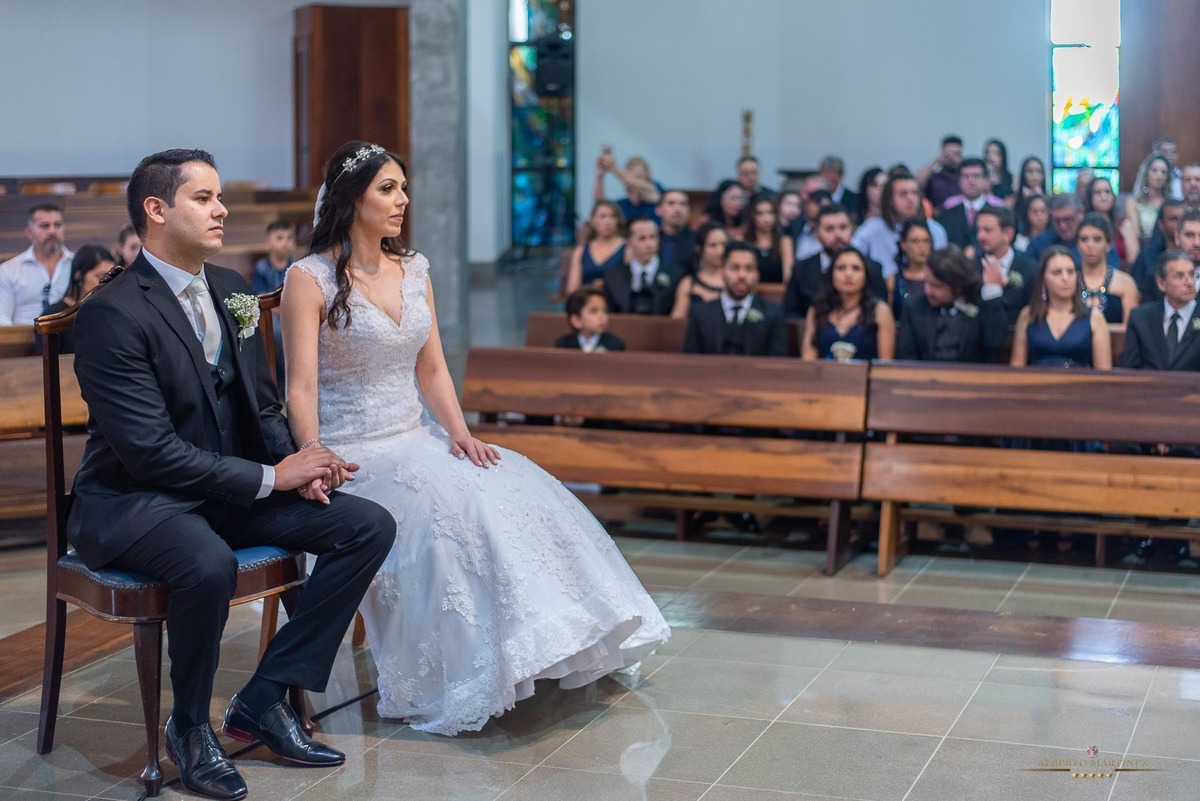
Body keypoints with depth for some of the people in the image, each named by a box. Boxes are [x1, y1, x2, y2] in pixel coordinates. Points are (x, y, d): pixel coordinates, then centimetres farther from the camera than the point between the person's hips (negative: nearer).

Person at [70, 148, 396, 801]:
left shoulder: (230, 289, 8)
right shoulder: (112, 313, -17)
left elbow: (262, 406, 15)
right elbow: (151, 451, -22)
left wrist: (298, 465, -7)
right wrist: (270, 477, -20)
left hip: (230, 492, 8)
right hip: (132, 501, -8)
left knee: (370, 526, -6)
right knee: (209, 565, -39)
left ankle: (265, 699, -1)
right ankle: (189, 727, -10)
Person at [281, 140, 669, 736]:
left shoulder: (414, 270, 11)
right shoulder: (311, 278, -9)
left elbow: (431, 371, 12)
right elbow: (301, 388, -14)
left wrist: (459, 432, -5)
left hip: (414, 439, 6)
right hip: (352, 452, -6)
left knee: (517, 488, -14)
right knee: (450, 507, -30)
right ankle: (455, 684, -20)